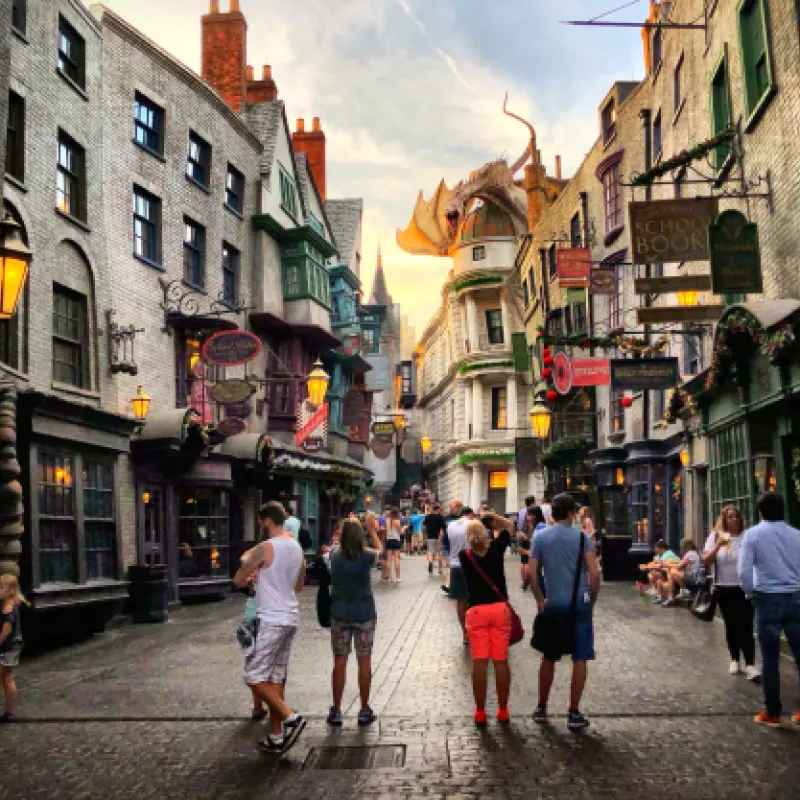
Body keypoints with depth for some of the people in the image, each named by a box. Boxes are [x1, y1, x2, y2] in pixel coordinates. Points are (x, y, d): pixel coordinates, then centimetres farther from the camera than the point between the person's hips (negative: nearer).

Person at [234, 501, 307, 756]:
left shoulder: (265, 548, -14)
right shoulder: (297, 548, 10)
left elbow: (238, 581, -8)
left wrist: (249, 566, 12)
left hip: (271, 620, -8)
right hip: (290, 618, 8)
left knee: (255, 677, -1)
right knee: (276, 678, 12)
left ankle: (291, 718, -8)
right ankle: (276, 737, 15)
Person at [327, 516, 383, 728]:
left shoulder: (335, 557, -5)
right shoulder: (366, 557, -11)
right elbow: (379, 550, 10)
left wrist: (348, 528, 21)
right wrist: (372, 530, 19)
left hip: (339, 615, 2)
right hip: (364, 615, -1)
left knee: (339, 662, 7)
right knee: (364, 662, 7)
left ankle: (336, 711, 11)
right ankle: (364, 710, 14)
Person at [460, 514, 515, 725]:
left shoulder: (464, 556, -5)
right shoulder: (496, 548, -5)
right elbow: (509, 526, 10)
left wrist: (468, 525, 10)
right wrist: (491, 517, 9)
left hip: (476, 611, 0)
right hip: (500, 609, 1)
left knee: (479, 663, 2)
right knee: (501, 662, 5)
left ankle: (480, 712, 6)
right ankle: (503, 711, 13)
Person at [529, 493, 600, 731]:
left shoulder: (540, 537, 2)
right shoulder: (581, 537, -3)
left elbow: (531, 573, -3)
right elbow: (594, 574, -9)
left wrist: (540, 600, 9)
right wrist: (592, 600, 5)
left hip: (553, 604, 2)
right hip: (579, 604, -2)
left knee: (548, 658, 16)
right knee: (580, 659, 6)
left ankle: (541, 709, 23)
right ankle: (574, 714, 8)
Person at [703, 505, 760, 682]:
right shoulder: (715, 536, 2)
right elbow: (706, 562, -4)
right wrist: (718, 545, -17)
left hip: (744, 588, -2)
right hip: (723, 588, 2)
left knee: (745, 626, -8)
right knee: (731, 625, 12)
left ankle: (750, 664, -6)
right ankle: (735, 660, 23)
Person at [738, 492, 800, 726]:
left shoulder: (753, 534, -3)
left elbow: (743, 571, -9)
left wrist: (750, 592, 7)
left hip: (769, 599, -3)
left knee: (770, 658, 4)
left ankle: (772, 712, 10)